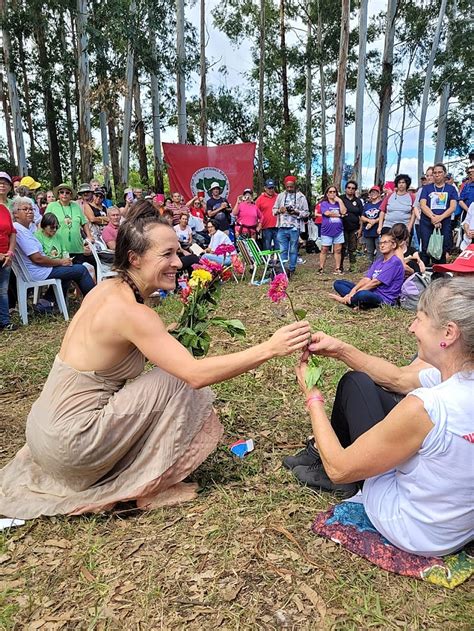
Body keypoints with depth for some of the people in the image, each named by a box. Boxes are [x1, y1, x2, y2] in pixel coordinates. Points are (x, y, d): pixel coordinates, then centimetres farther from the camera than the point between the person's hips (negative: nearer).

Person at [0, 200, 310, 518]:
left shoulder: (107, 288, 1)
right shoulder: (131, 312, -24)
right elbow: (196, 374, -31)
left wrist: (162, 338, 3)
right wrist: (270, 348, -31)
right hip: (69, 443, -9)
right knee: (174, 382, -10)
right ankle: (152, 487, 3)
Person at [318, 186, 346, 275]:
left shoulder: (339, 203, 13)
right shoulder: (324, 204, 1)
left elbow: (344, 212, -3)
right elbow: (327, 213, -15)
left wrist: (340, 201, -5)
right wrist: (339, 215, -5)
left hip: (338, 230, 3)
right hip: (327, 231, -3)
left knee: (338, 250, 4)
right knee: (324, 250, 1)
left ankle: (337, 268, 9)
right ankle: (321, 268, 7)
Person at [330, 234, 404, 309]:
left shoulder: (395, 262, -10)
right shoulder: (378, 261, 17)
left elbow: (376, 282, -16)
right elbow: (366, 279, 3)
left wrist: (355, 292, -16)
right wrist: (353, 290, -15)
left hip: (384, 298, -9)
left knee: (363, 295, -43)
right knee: (338, 283, 6)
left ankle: (344, 300, -13)